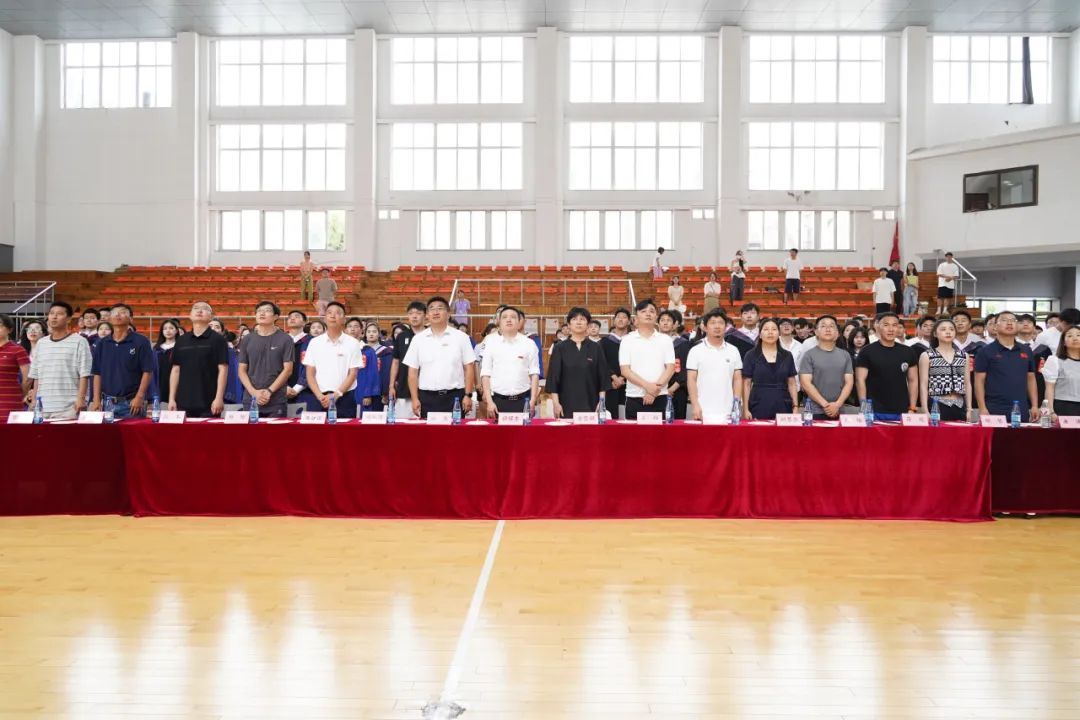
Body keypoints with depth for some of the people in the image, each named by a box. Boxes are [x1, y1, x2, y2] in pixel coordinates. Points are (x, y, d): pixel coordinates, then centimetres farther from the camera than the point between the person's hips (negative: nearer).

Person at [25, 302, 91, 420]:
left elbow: (84, 374, -6)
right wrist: (33, 400, 12)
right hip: (42, 407, 5)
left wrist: (81, 398, -13)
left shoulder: (79, 342, -1)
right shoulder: (41, 343, 15)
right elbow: (36, 376, 18)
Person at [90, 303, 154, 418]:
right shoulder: (102, 344, 11)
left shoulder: (140, 342, -3)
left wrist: (139, 397, -13)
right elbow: (97, 374, 12)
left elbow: (148, 372, -6)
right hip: (107, 402, 4)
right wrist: (96, 400, 3)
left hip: (131, 402, -4)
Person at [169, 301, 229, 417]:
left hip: (209, 403, -4)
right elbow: (176, 370, 13)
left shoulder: (217, 339, -1)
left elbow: (222, 370, -6)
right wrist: (172, 398, 6)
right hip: (183, 402, 4)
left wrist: (219, 398, -13)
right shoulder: (181, 340, 12)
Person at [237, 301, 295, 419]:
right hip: (250, 400, 3)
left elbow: (287, 369, -3)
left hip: (276, 402, -3)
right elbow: (242, 370, 8)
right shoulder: (247, 340, 10)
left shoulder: (285, 340, 2)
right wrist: (254, 392, -7)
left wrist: (269, 391, -11)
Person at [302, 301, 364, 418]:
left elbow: (353, 374, -2)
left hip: (344, 399, -1)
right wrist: (319, 396, -9)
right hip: (318, 399, 1)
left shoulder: (353, 343, 2)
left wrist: (336, 395, -12)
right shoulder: (314, 342, 7)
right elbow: (310, 374, 5)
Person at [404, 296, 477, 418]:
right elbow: (413, 371, 6)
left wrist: (468, 395, -4)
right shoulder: (418, 339, 6)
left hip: (455, 397, -1)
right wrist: (415, 399, 0)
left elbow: (468, 368, 3)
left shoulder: (461, 337, 3)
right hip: (427, 398, 1)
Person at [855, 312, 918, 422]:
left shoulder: (907, 352, 9)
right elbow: (860, 381, -5)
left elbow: (913, 381, 12)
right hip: (875, 413, -3)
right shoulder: (867, 352, -2)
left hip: (902, 413, 3)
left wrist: (912, 409, 3)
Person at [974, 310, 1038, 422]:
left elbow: (1031, 379, 16)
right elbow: (979, 381, -4)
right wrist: (982, 408, -11)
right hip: (994, 411, -4)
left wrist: (1034, 406, 9)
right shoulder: (986, 351, 0)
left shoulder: (1026, 351, 13)